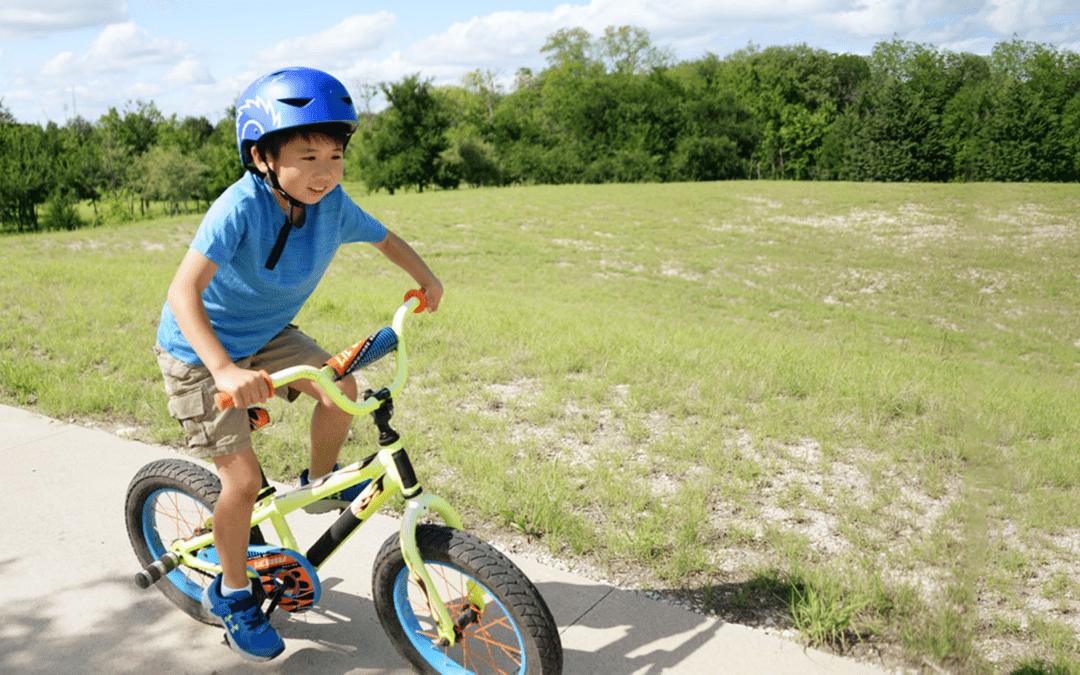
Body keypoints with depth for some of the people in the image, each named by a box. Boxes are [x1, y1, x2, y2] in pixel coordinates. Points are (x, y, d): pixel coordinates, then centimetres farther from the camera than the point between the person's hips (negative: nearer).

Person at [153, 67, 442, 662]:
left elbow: (385, 239, 8)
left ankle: (320, 484, 12)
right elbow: (183, 291, -40)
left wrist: (425, 279, 3)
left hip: (267, 333, 5)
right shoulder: (241, 206, -32)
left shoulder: (333, 205, -14)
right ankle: (232, 594, 17)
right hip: (199, 350, -5)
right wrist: (224, 371, -51)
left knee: (340, 389, -19)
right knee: (243, 480, -8)